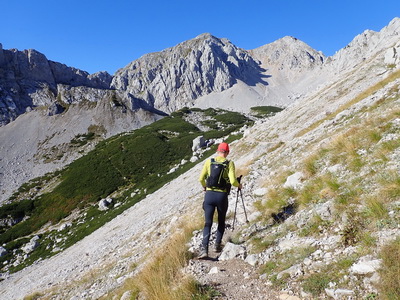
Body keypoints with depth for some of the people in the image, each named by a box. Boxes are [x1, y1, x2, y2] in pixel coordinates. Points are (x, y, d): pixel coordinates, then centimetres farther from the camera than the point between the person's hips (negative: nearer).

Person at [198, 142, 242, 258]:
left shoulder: (209, 161, 2)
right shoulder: (229, 163, -3)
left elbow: (201, 179, 0)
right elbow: (233, 181, -13)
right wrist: (239, 185, 9)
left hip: (209, 195, 1)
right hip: (222, 196, -1)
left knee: (207, 223, 6)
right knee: (221, 222, 22)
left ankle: (204, 249, -7)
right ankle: (218, 245, 24)